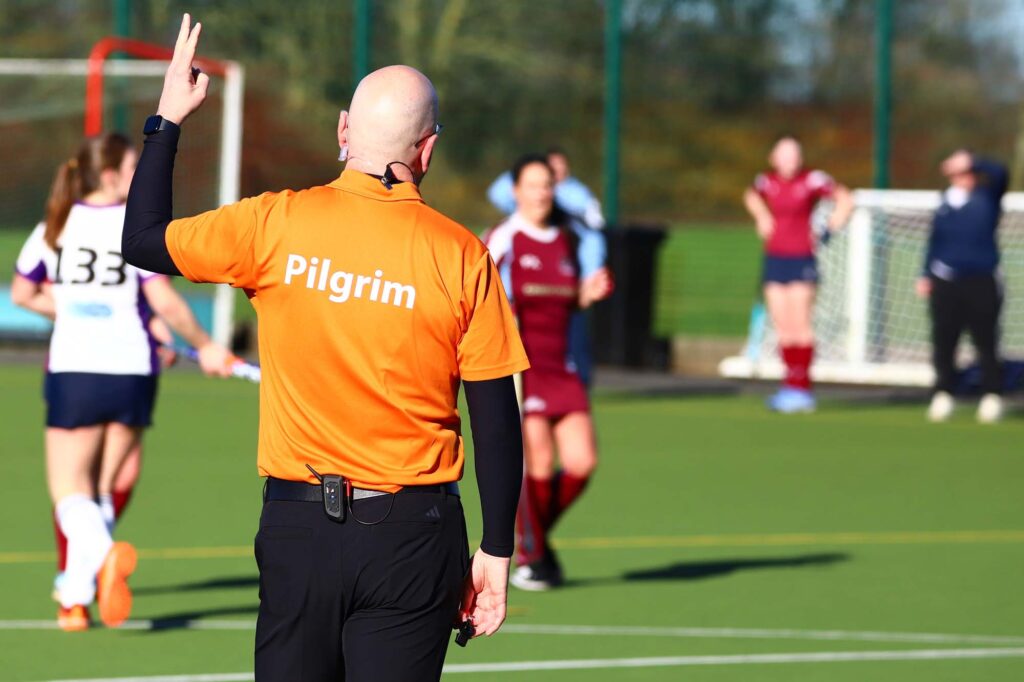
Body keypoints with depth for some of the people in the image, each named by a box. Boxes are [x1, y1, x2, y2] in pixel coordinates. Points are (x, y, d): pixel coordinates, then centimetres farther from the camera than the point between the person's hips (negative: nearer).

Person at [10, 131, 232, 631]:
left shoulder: (55, 226, 6)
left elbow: (22, 294, 18)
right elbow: (164, 301, -11)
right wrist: (204, 346, 2)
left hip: (72, 370, 1)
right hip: (129, 369, -1)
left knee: (71, 490, 1)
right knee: (104, 486, 13)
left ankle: (99, 553, -29)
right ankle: (75, 595, 11)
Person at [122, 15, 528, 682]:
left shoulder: (275, 224, -5)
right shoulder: (461, 256, -6)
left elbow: (144, 241, 10)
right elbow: (497, 421, -4)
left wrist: (168, 119, 20)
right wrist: (496, 552, 5)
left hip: (298, 525, 1)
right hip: (414, 531, -1)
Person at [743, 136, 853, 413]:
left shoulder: (812, 180, -7)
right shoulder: (767, 182, 6)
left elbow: (845, 199, 1)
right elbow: (751, 196, 29)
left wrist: (832, 226, -7)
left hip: (801, 259, -4)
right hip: (775, 260, 4)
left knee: (800, 324, -10)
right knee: (782, 326, 3)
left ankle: (800, 386, -9)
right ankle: (791, 385, 8)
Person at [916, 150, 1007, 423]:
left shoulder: (987, 197, 2)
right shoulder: (945, 203, 11)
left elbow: (1000, 174, -16)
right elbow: (935, 241, 16)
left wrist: (972, 162, -24)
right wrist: (926, 275, 12)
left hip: (981, 282, -3)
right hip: (945, 282, 3)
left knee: (986, 342, -3)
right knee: (943, 342, 4)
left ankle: (992, 396, 2)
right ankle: (943, 394, 13)